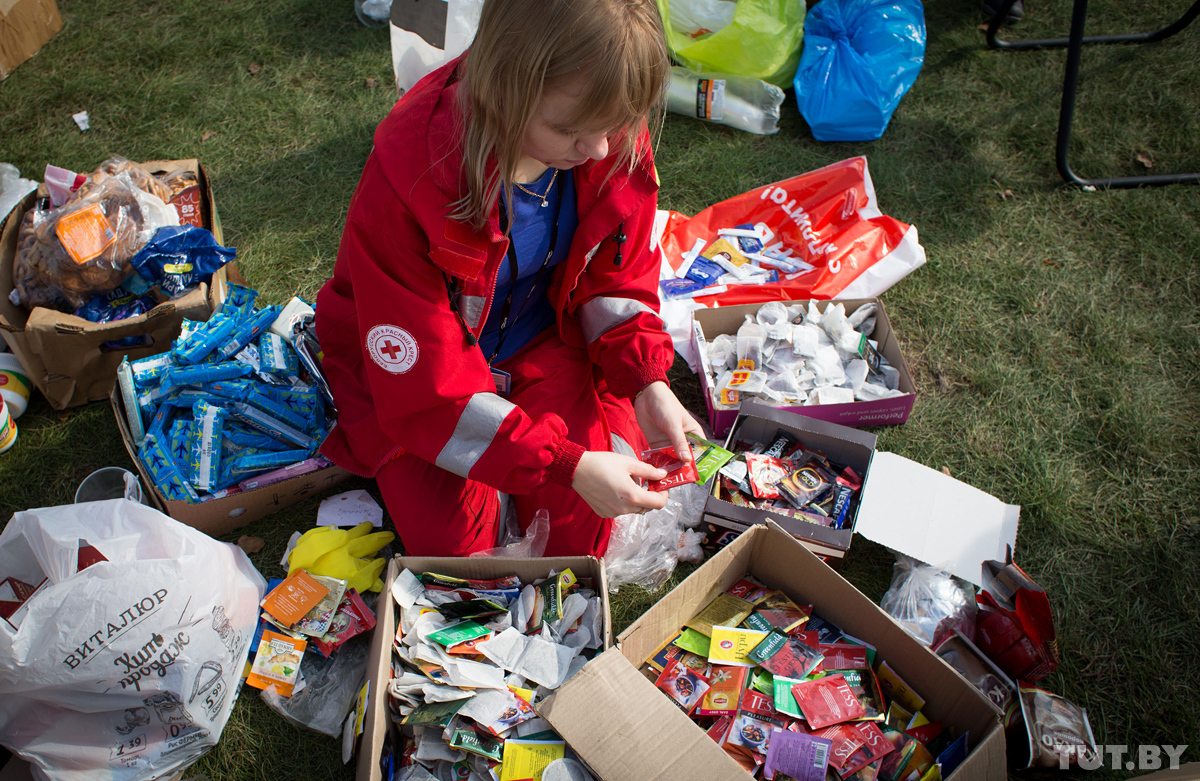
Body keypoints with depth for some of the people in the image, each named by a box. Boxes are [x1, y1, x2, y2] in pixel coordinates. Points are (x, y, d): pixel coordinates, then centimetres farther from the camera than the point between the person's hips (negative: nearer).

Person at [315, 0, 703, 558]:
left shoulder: (615, 142, -20)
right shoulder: (404, 182, -34)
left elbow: (616, 275, -1)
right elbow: (424, 390, -29)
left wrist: (647, 382, -18)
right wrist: (567, 465, -33)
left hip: (543, 344, 3)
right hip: (415, 367, -2)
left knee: (579, 533, -10)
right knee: (452, 542, -13)